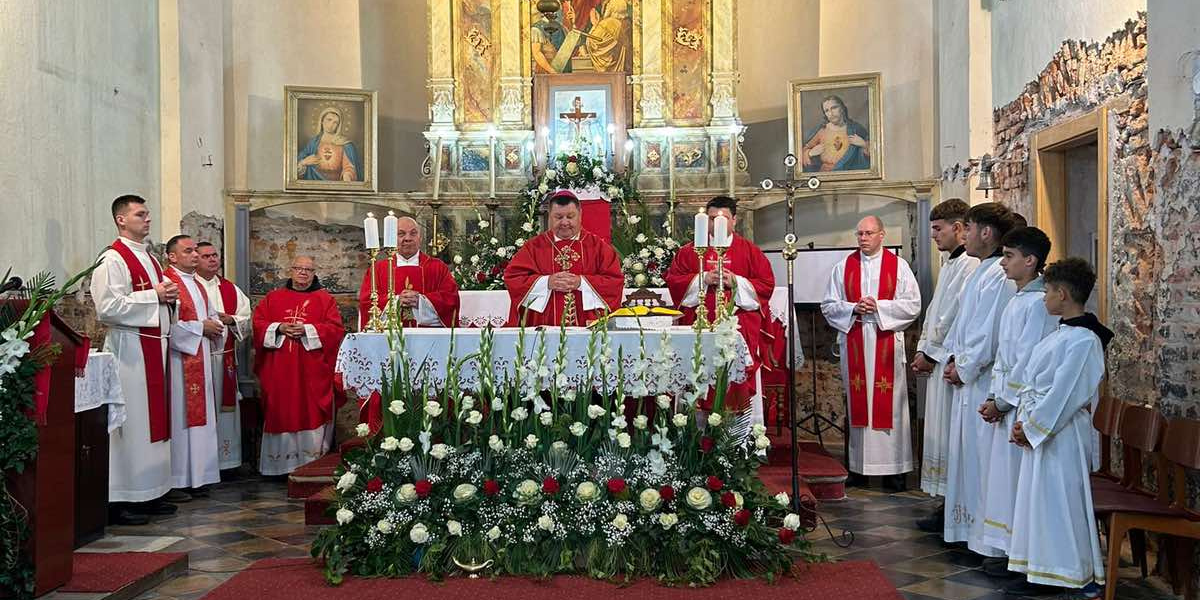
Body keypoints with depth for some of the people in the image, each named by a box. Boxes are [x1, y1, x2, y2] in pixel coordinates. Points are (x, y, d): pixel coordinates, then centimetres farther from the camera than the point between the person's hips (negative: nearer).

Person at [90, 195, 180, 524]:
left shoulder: (150, 258, 18)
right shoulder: (112, 259, -10)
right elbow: (109, 307, -20)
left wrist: (169, 296, 7)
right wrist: (153, 295, -16)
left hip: (155, 344, 9)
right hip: (129, 346, -9)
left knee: (154, 418, 10)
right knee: (130, 421, -7)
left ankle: (150, 493, 18)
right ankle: (120, 500, -1)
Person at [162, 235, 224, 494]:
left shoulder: (197, 285, 19)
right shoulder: (167, 283, -11)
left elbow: (213, 317, 25)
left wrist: (215, 327, 3)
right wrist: (200, 327, -12)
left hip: (200, 360, 9)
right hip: (180, 359, -9)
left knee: (200, 416, 9)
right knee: (180, 417, -6)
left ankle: (196, 477, 15)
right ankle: (179, 480, 0)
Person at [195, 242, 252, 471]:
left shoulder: (231, 289, 16)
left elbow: (246, 319, 12)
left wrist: (230, 320, -7)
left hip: (225, 357, 5)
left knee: (225, 405, 7)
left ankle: (226, 459, 15)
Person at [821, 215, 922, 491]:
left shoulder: (898, 266, 3)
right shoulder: (844, 267, 9)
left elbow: (913, 304, -3)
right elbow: (828, 306, 7)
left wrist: (878, 307, -13)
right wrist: (853, 308, -11)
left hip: (886, 343, -2)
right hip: (853, 342, 2)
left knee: (889, 403, -1)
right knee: (857, 402, 4)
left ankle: (893, 468, 4)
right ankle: (859, 467, 10)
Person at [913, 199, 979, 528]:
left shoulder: (970, 266, -14)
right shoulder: (949, 266, 19)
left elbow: (954, 317, -18)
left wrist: (930, 353, -11)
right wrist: (922, 350, 10)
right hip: (937, 361, 10)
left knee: (949, 435, -5)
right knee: (940, 434, 12)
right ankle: (947, 506, 19)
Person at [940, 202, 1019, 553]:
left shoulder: (999, 277, -18)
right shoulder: (981, 272, 15)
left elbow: (989, 334, -21)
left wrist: (964, 369, -11)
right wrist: (954, 360, 10)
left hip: (985, 383, -10)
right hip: (967, 380, 10)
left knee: (984, 456, -2)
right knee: (967, 454, 16)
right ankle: (971, 528, 27)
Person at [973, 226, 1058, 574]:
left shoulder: (1038, 303, -15)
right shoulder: (1017, 301, 14)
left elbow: (1028, 360, -18)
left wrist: (1002, 401, -13)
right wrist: (993, 398, 7)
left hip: (1022, 404, -9)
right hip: (1004, 400, 9)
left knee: (1014, 476, -2)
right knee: (1001, 474, 13)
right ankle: (1005, 548, 22)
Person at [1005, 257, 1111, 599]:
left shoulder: (1084, 341, -18)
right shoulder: (1059, 334, 11)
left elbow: (1063, 396, -19)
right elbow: (1029, 381, 12)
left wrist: (1030, 426, -13)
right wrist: (1024, 420, 2)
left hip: (1063, 435, -9)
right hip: (1038, 430, 9)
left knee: (1063, 502, -2)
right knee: (1036, 500, 13)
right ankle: (1038, 572, 23)